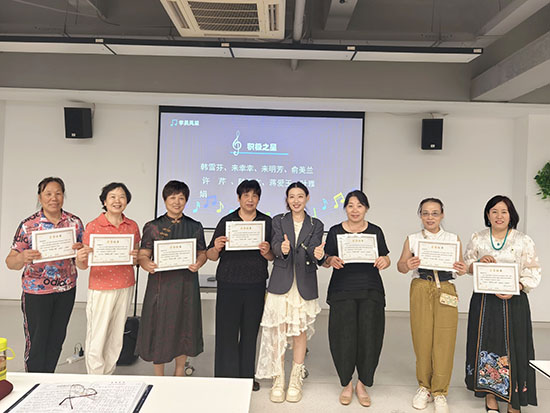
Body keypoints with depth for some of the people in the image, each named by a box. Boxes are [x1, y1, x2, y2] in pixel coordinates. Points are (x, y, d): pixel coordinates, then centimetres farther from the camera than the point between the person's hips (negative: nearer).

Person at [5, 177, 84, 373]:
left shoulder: (75, 222, -1)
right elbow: (10, 261, -9)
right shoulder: (28, 225, -9)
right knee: (36, 341, 7)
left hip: (66, 290, 3)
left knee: (57, 338, 15)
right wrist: (23, 257, -32)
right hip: (36, 291, -3)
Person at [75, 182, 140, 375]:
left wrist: (135, 258, -7)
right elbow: (83, 265, -6)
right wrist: (79, 259, -28)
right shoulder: (93, 226, -6)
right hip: (101, 287, -4)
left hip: (125, 286, 4)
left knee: (116, 339, 11)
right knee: (97, 339, 0)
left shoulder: (132, 226, 5)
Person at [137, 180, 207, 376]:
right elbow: (143, 254, 0)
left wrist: (198, 263, -13)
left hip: (186, 284, 2)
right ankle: (159, 378, 23)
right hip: (161, 283, -1)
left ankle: (179, 374, 30)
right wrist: (147, 264, -22)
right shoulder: (153, 227, 3)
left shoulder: (195, 227, 7)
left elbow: (202, 253, 8)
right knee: (160, 328, 4)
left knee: (184, 326, 9)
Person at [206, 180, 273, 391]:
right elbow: (211, 256, 3)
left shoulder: (267, 222, 6)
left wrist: (267, 252, -15)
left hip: (256, 285, 1)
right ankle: (225, 376, 17)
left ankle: (247, 375, 25)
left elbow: (273, 257, 7)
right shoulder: (226, 221, 3)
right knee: (227, 330, 2)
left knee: (250, 331, 10)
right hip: (229, 284, -1)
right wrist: (216, 248, -18)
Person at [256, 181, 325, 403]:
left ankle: (295, 382, 21)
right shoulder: (278, 221, 6)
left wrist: (318, 255, -30)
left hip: (305, 285, 1)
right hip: (281, 283, 0)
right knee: (278, 332, 1)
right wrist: (282, 249, -31)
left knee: (300, 332, 6)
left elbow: (313, 250, -6)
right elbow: (275, 246, -8)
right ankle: (278, 382, 14)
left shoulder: (316, 225, 8)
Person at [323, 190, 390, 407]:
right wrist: (332, 260, -15)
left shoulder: (375, 231, 8)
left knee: (369, 336, -1)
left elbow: (385, 259, 12)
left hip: (370, 291, 1)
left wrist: (384, 261, -11)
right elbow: (325, 260, 7)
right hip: (342, 291, -1)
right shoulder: (335, 231, 5)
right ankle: (346, 384, 19)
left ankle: (362, 384, 18)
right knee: (344, 337, -1)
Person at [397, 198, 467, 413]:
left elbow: (460, 267, 8)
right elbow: (401, 266, 2)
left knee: (444, 341, -1)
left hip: (446, 291, 0)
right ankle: (424, 387, 23)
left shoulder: (454, 239, 10)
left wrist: (462, 270, -15)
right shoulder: (412, 239, 8)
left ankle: (439, 392, 15)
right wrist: (408, 265, -20)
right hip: (421, 290, 0)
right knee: (422, 339, 3)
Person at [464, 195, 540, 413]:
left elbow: (533, 273, 0)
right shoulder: (477, 239, 7)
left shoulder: (524, 241, 1)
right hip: (484, 301, 2)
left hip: (513, 302, -1)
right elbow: (466, 266, 12)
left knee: (513, 348, 0)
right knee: (486, 346, 5)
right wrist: (479, 263, -10)